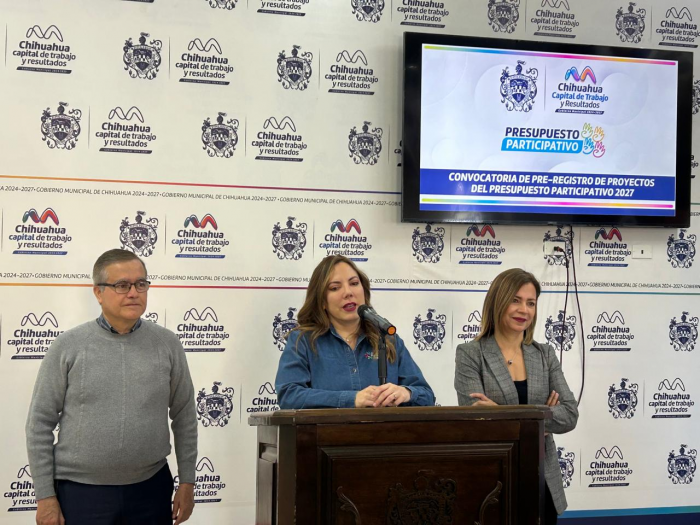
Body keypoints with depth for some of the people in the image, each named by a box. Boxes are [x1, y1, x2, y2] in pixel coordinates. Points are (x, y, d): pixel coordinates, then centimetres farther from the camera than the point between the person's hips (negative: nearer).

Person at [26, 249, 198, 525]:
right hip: (80, 491, -2)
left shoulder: (167, 344, 2)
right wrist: (45, 495, -5)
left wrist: (187, 482, 6)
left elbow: (184, 416, 7)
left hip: (151, 489, 2)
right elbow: (40, 422, -3)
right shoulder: (68, 346, -4)